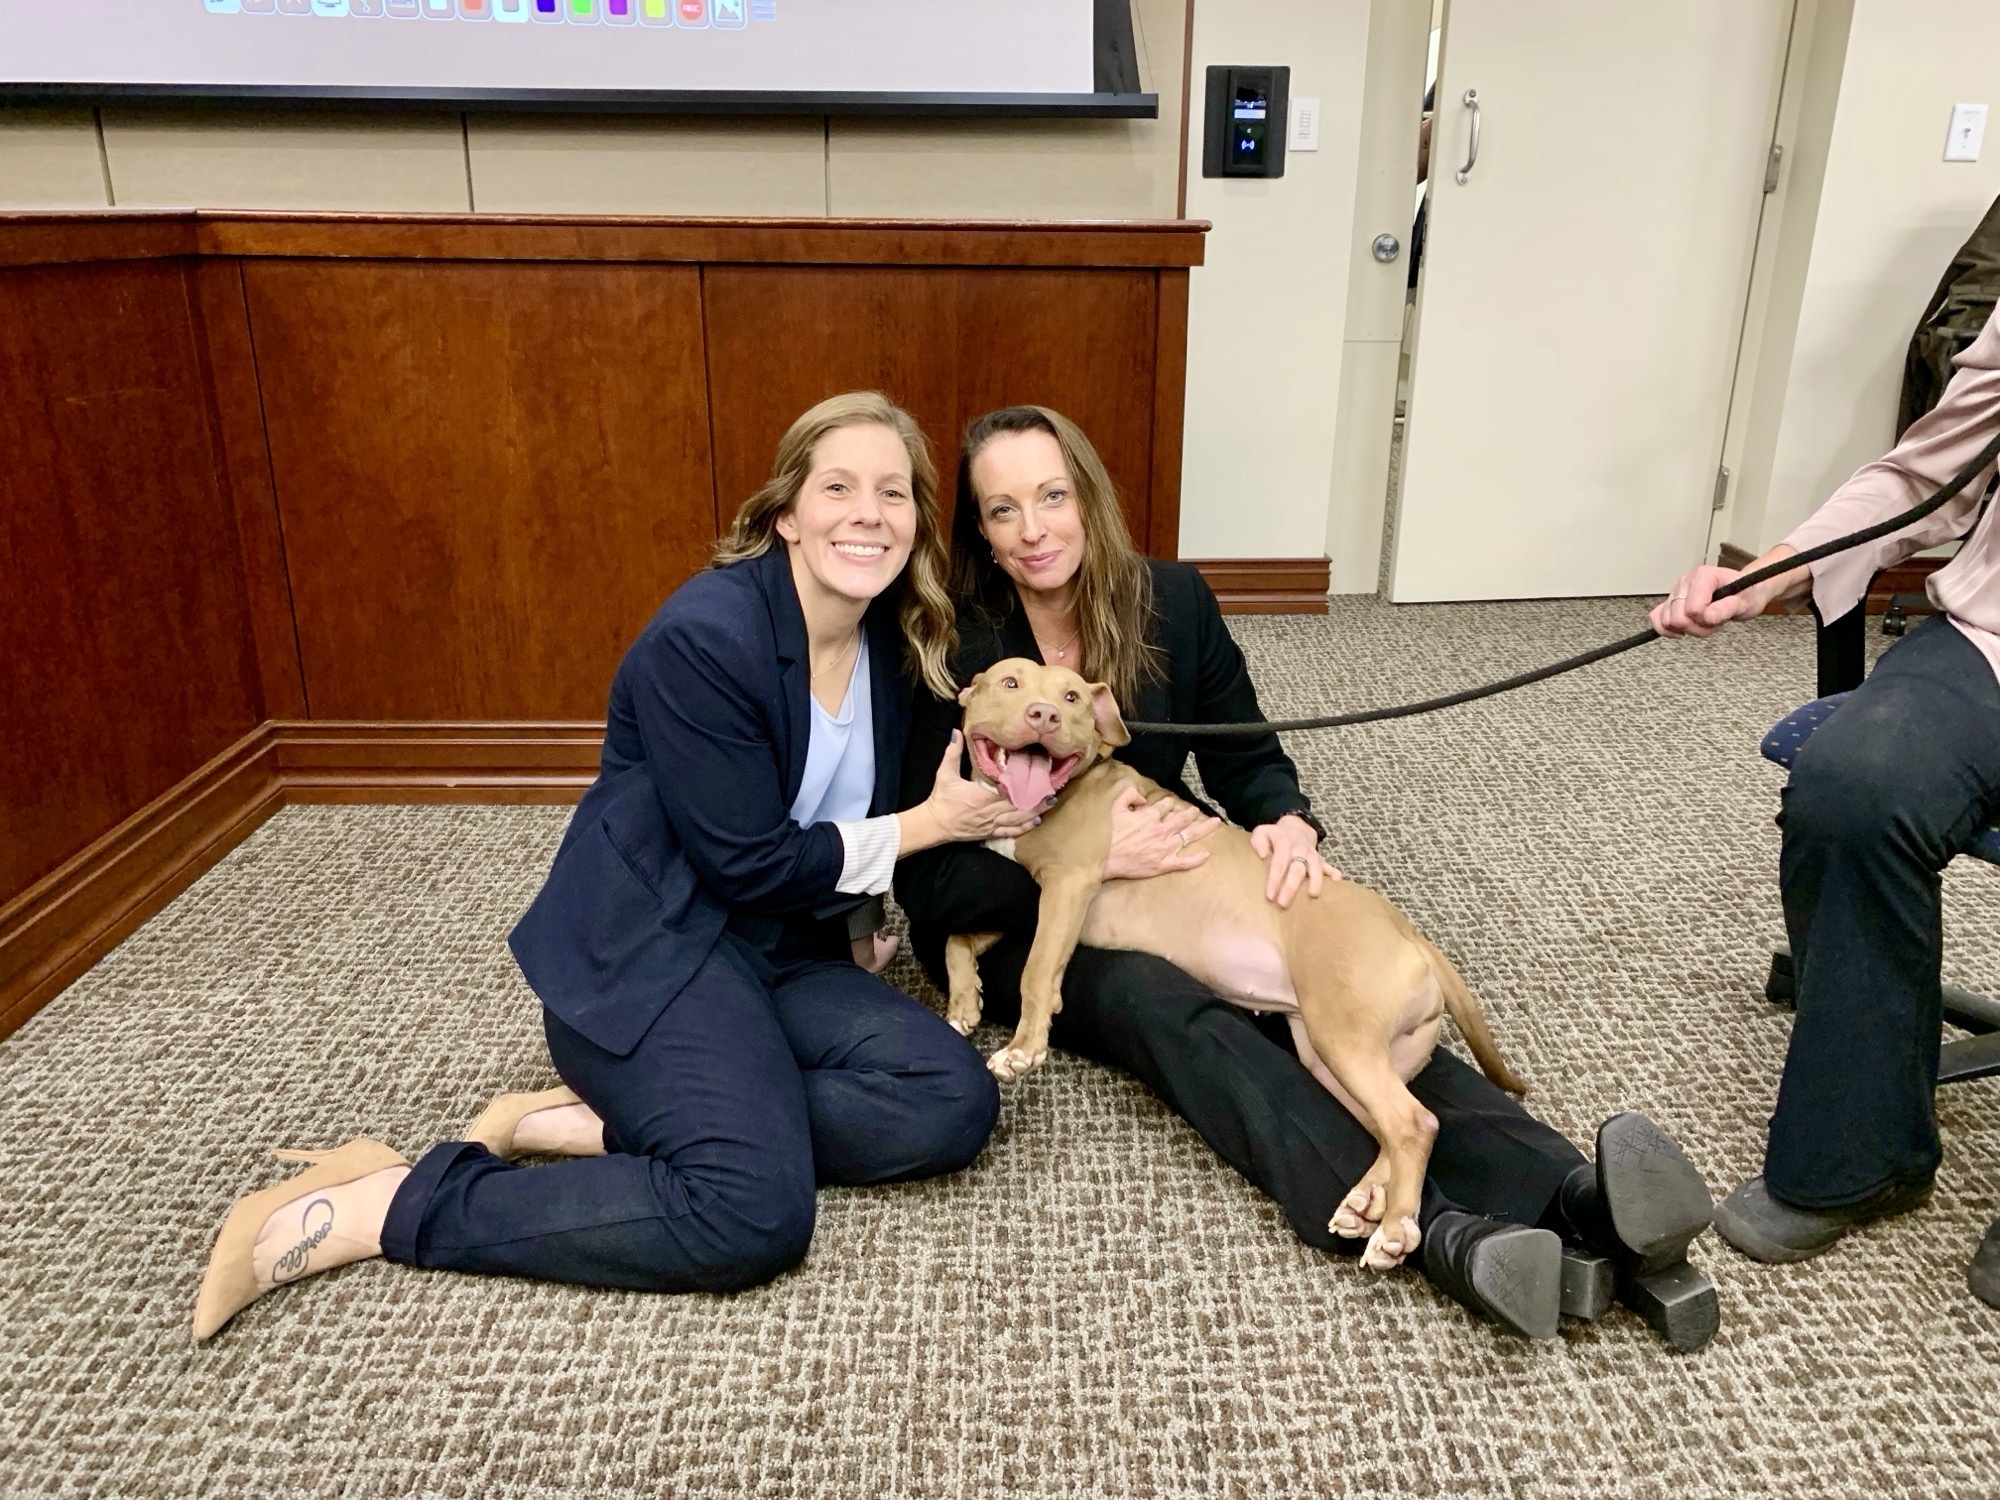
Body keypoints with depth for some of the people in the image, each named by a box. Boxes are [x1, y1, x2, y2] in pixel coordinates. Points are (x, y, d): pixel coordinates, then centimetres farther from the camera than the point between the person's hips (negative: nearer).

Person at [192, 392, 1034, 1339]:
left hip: (778, 951, 8)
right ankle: (375, 1207, -13)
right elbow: (747, 864, -18)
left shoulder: (892, 641, 5)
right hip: (645, 951, -8)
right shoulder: (706, 636, -19)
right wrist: (919, 826, -11)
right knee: (755, 1215, -27)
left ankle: (592, 1124, -9)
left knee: (954, 1104, -15)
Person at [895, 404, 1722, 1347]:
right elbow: (925, 881, -14)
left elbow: (1246, 758, 6)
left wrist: (1289, 824, -19)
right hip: (1010, 929, -3)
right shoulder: (954, 652, -14)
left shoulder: (1171, 602, -4)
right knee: (1163, 1002, -35)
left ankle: (1573, 1201, -43)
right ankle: (1436, 1235, -52)